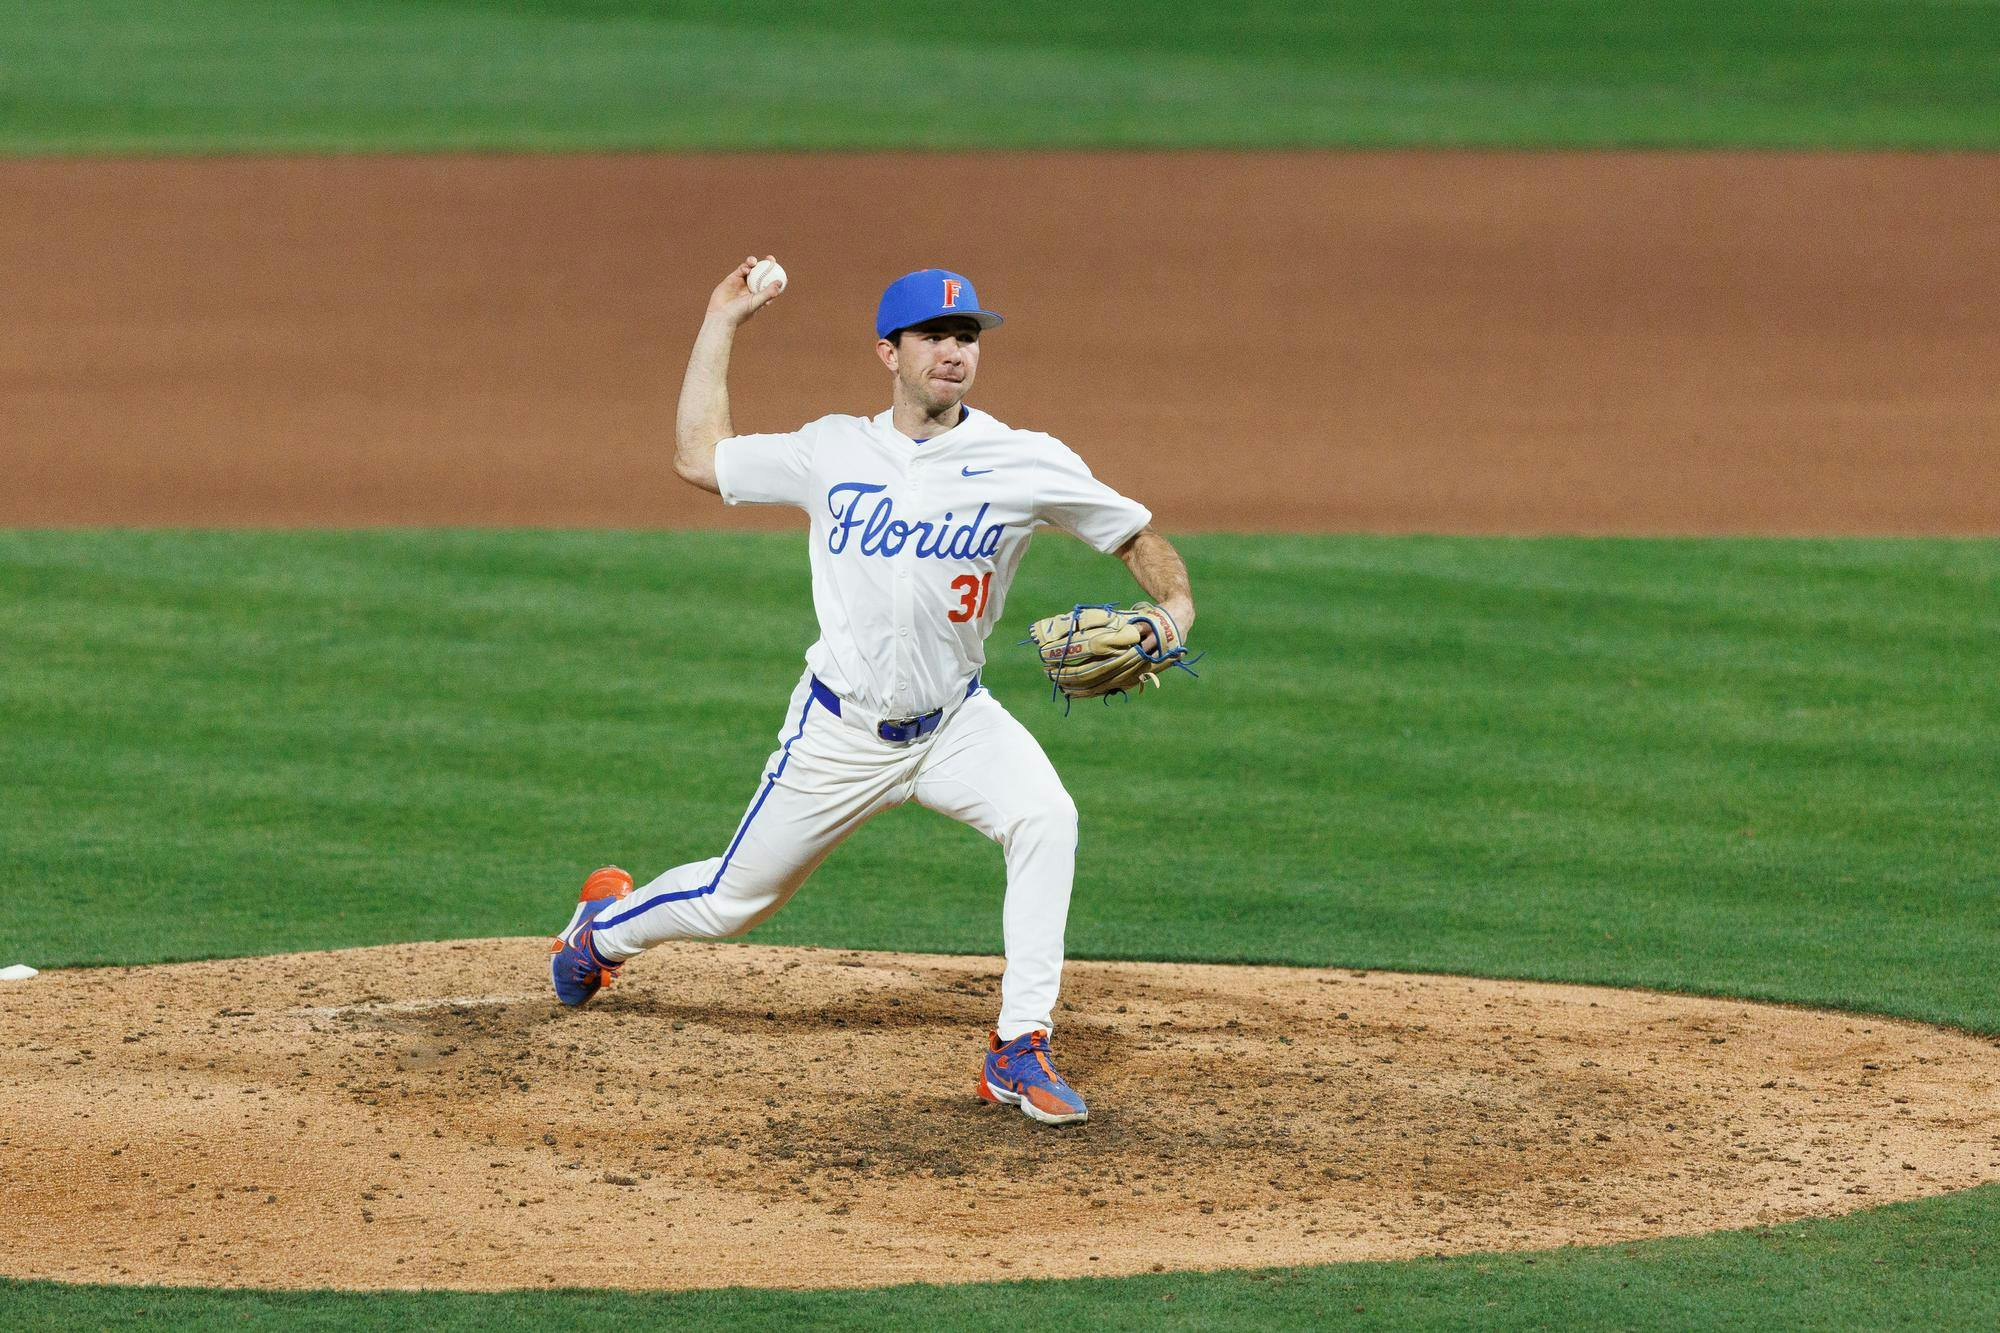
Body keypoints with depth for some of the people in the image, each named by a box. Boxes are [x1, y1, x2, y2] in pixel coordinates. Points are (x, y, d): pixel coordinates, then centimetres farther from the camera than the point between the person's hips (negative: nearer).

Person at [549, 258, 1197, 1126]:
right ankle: (607, 925, 45)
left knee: (1045, 819, -31)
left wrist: (1175, 605, -21)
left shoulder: (1027, 464, -7)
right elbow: (698, 458, 8)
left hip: (955, 723, -1)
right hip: (839, 730, 1)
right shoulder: (833, 452, -1)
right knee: (731, 901, 10)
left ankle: (1019, 1051, -25)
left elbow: (1139, 538, 0)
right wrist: (721, 323, 9)